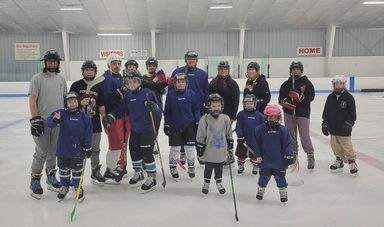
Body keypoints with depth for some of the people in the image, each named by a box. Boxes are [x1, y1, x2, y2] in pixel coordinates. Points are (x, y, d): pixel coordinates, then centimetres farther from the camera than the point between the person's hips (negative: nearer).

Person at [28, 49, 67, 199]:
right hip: (42, 121, -5)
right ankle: (35, 181, 10)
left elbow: (65, 99, 17)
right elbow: (32, 100, -9)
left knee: (54, 151, 13)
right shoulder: (37, 78, -5)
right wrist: (35, 118, -16)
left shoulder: (61, 80, 12)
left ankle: (51, 178, 27)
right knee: (42, 152, -4)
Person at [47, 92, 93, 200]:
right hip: (63, 149, 1)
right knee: (63, 169, 15)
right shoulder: (61, 113, -4)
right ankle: (64, 186, 34)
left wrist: (88, 147, -4)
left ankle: (78, 188, 25)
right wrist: (55, 119, -37)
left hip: (77, 149, -1)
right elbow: (50, 123, -15)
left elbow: (88, 133, -2)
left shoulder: (84, 117, -4)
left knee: (77, 170, 8)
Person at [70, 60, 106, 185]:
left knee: (95, 149, 12)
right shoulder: (76, 85, -2)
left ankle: (95, 171, 26)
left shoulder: (98, 87, 10)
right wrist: (80, 102, -20)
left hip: (95, 124, 4)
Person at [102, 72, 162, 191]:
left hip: (147, 129, -6)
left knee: (147, 153, -6)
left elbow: (159, 110, -10)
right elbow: (121, 110, 8)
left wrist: (154, 107, -31)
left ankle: (152, 178, 9)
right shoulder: (128, 95, 5)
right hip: (134, 129, 6)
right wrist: (110, 117, -5)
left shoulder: (148, 93, -12)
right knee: (134, 150, 15)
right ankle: (138, 173, 38)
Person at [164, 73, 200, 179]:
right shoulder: (170, 94, -2)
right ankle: (173, 167, 20)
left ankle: (191, 167, 21)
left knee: (190, 147, 5)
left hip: (189, 125, 1)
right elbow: (167, 111, 2)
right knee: (175, 148, 3)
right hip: (174, 126, -1)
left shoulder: (191, 93, 0)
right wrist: (166, 124, 0)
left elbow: (196, 109, 5)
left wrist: (197, 122, 2)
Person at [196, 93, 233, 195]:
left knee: (219, 168, 16)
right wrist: (200, 148, -6)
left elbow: (229, 135, 8)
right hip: (209, 151, -2)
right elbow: (200, 135, -7)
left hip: (221, 151, 2)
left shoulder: (225, 119, -3)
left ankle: (219, 182, 35)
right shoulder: (205, 119, -12)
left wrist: (230, 146, 10)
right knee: (208, 168, 12)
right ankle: (206, 183, 31)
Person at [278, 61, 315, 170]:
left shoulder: (306, 82, -2)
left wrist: (300, 97, -24)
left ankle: (310, 156, 3)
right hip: (289, 112, 4)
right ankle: (293, 154, 27)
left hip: (303, 112, -4)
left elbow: (311, 96, -9)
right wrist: (285, 102, -12)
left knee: (304, 135, -8)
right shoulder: (286, 83, 8)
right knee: (291, 135, 12)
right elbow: (280, 97, 8)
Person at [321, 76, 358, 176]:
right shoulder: (330, 97, 4)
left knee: (347, 146, -2)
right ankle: (339, 161, 29)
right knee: (335, 146, 12)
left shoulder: (349, 97, -7)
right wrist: (325, 124, 5)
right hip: (333, 128, 4)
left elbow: (352, 113, -7)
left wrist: (349, 123, -16)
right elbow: (326, 112, 8)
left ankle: (352, 163, 13)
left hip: (344, 129, -4)